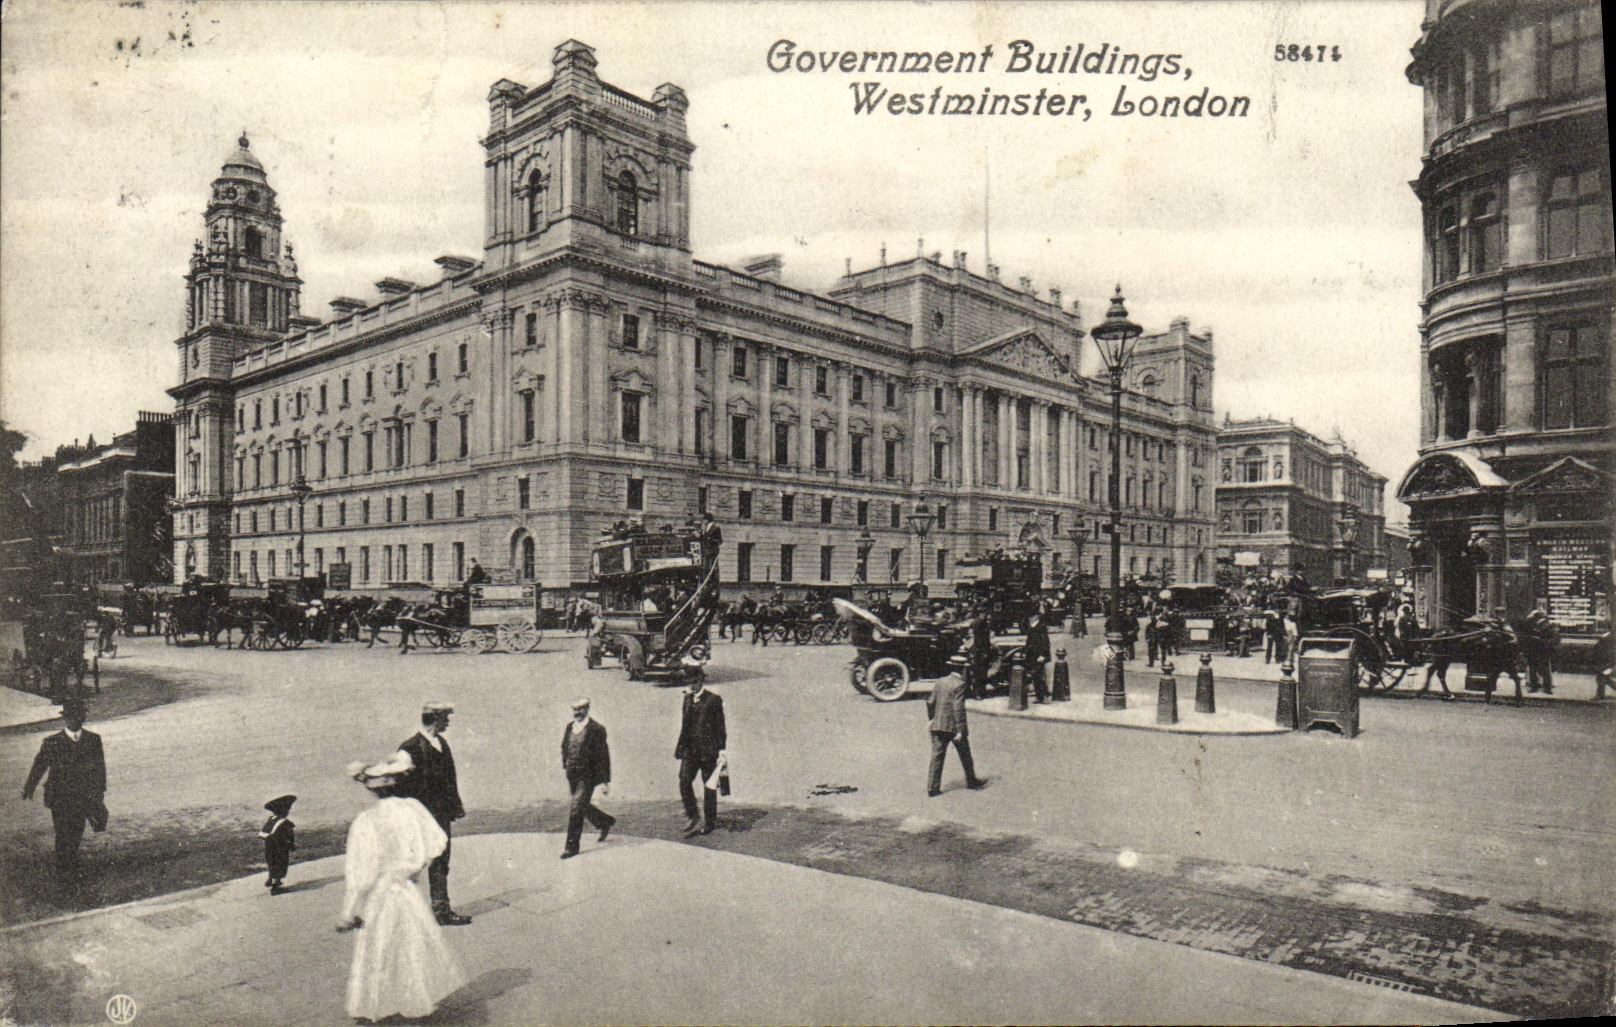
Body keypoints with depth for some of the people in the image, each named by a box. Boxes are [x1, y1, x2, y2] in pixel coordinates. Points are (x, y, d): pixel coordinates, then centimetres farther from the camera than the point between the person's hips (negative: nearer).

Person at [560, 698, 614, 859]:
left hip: (588, 776, -7)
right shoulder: (569, 727, 7)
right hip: (572, 775, 7)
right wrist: (566, 769, 14)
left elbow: (603, 756, -11)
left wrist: (605, 781, -12)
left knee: (576, 809, -9)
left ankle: (572, 847, 1)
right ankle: (606, 822, 44)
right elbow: (564, 749, 19)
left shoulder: (596, 729, -12)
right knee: (583, 806, 19)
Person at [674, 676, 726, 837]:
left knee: (709, 785, 4)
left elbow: (720, 726, -4)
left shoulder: (713, 699, -5)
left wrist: (721, 749, -8)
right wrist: (680, 745, 10)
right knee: (684, 781, -7)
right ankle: (692, 816, 5)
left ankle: (709, 821, 15)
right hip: (690, 748, 5)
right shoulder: (687, 699, 12)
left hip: (708, 749, -5)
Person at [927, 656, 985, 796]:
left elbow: (930, 702, 9)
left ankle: (932, 788, 1)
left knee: (937, 755, 4)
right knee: (964, 753, 15)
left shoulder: (940, 682, 6)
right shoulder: (959, 684, -13)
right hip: (954, 726, -5)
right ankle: (971, 780, 31)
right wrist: (960, 730, -19)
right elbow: (958, 708, -19)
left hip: (938, 726, 5)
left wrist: (930, 719, 25)